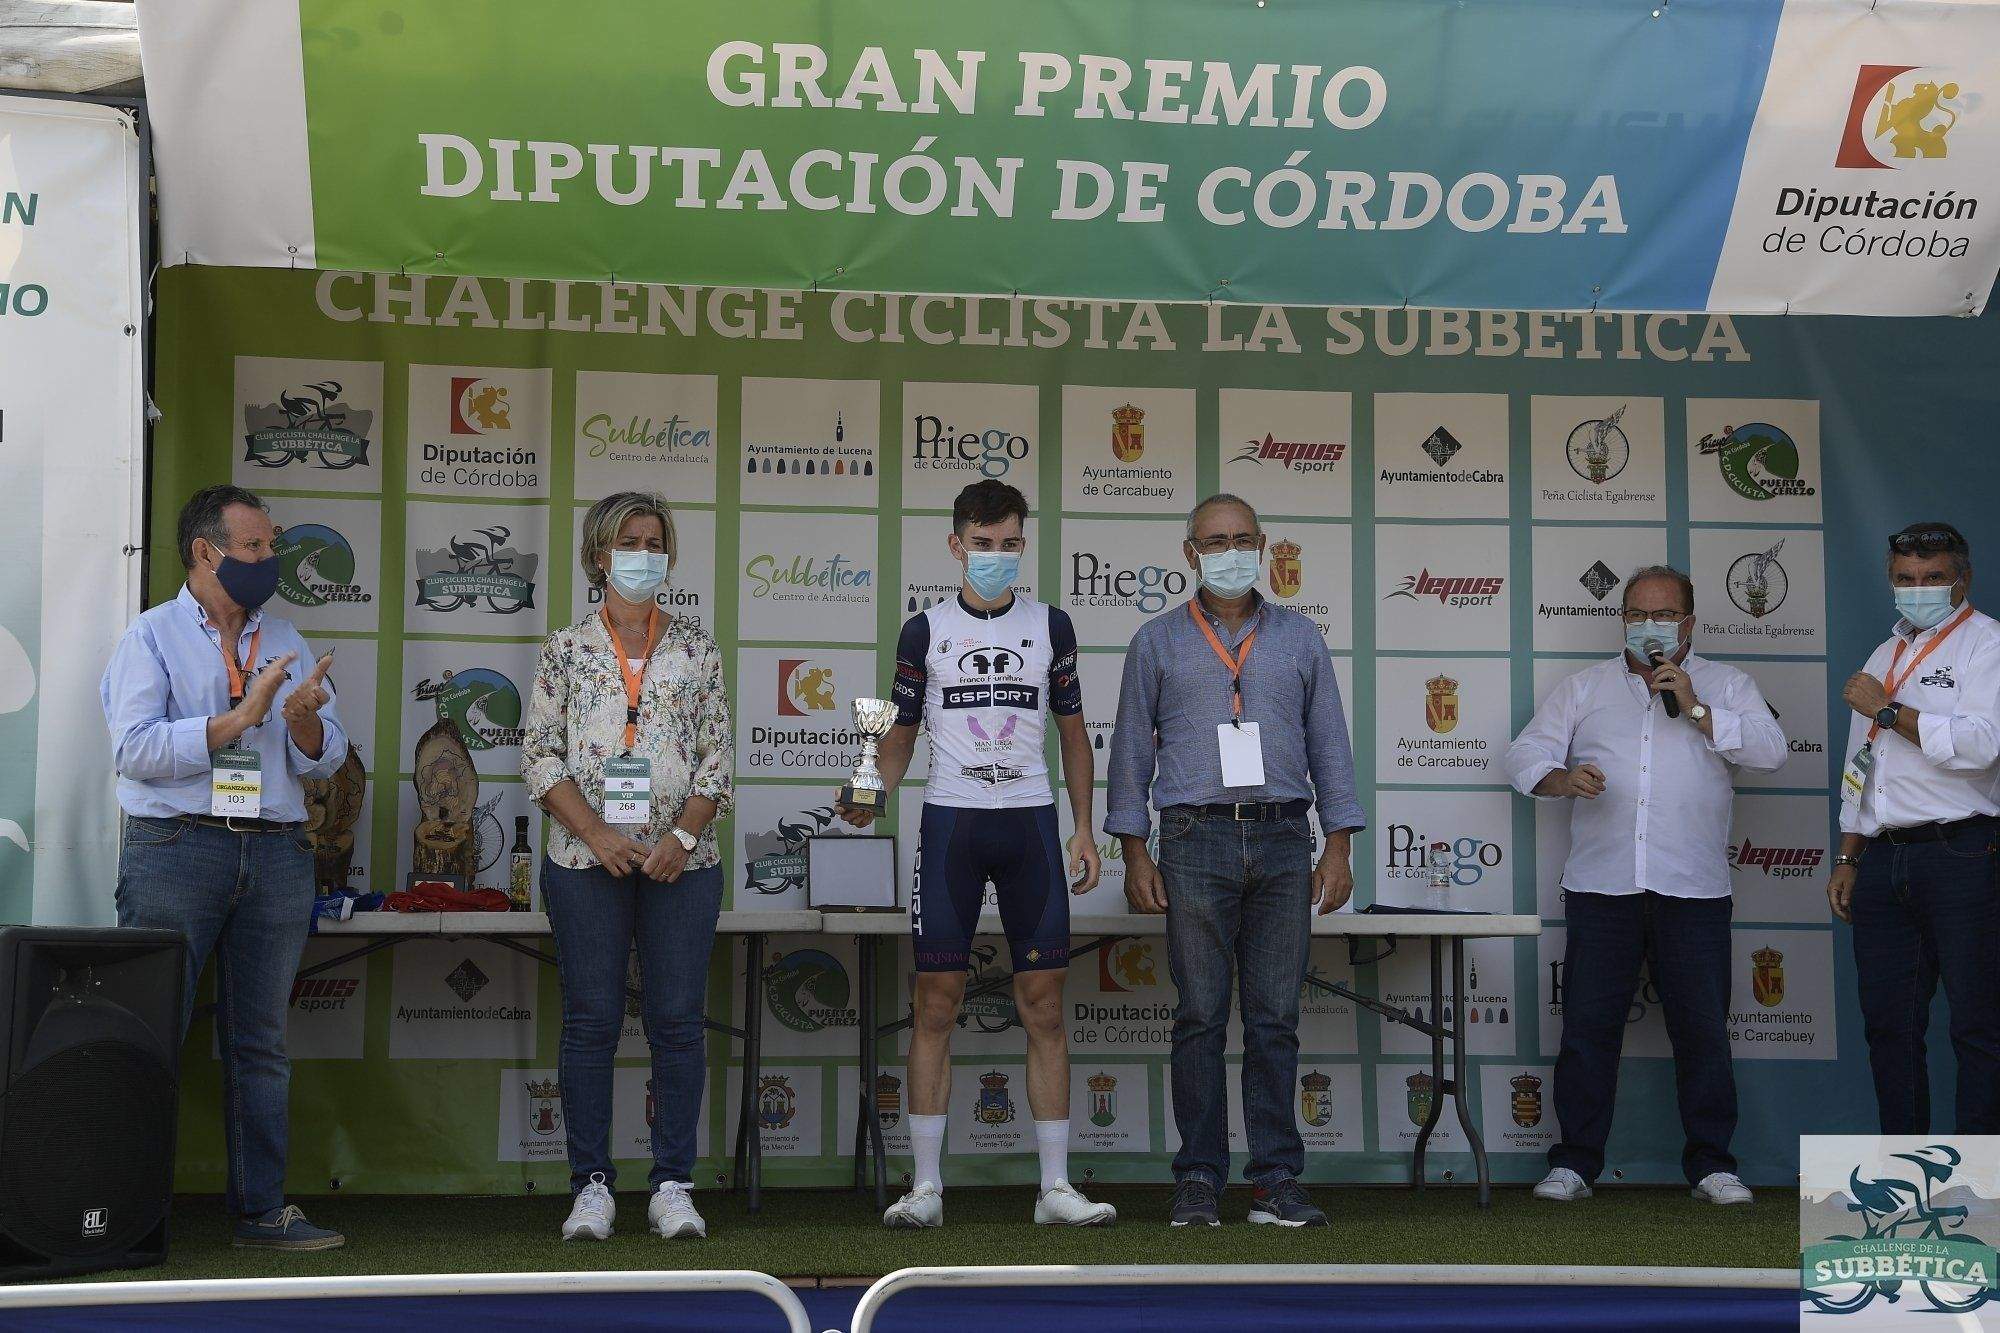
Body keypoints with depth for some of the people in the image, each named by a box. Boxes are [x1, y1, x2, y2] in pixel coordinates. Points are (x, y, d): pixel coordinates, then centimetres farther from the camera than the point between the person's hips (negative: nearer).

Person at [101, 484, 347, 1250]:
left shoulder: (286, 644, 18)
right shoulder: (151, 637, 4)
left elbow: (325, 760, 12)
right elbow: (134, 750, -10)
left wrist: (303, 722, -10)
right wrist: (240, 718, -13)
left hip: (277, 853, 4)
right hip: (176, 847, -4)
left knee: (260, 1042, 6)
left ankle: (262, 1210, 9)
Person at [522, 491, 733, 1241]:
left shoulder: (697, 651, 10)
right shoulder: (566, 650, 7)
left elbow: (720, 756, 6)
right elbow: (540, 756, 1)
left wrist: (683, 836, -8)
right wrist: (597, 834, -11)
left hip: (681, 863, 1)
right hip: (586, 864, -1)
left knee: (678, 1020, -1)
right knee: (591, 1020, 0)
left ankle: (672, 1186, 6)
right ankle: (592, 1185, 7)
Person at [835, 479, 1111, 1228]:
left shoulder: (1050, 626, 9)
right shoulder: (925, 631, 6)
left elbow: (1073, 732, 13)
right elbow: (901, 734, 10)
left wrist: (1084, 828, 6)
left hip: (1031, 821, 1)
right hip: (950, 821, -1)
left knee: (1043, 1005, 0)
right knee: (936, 1003, -2)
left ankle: (1056, 1186, 6)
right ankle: (926, 1187, 5)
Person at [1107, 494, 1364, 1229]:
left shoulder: (1299, 638, 13)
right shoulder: (1158, 642, 10)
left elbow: (1329, 744, 12)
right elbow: (1132, 748, 9)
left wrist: (1339, 845, 5)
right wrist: (1134, 852, 1)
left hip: (1283, 843, 1)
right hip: (1196, 842, -1)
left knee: (1275, 1017, 1)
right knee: (1200, 1016, -1)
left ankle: (1277, 1180, 6)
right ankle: (1199, 1179, 5)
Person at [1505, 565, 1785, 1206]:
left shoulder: (1725, 685, 14)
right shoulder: (1583, 688, 15)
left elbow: (1770, 749, -1)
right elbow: (1524, 754, 8)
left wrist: (1696, 709, -9)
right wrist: (1561, 778, -13)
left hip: (1693, 892, 0)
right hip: (1601, 887, 1)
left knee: (1703, 1027, 1)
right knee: (1588, 1025, 0)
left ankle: (1711, 1162, 12)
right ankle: (1574, 1161, 7)